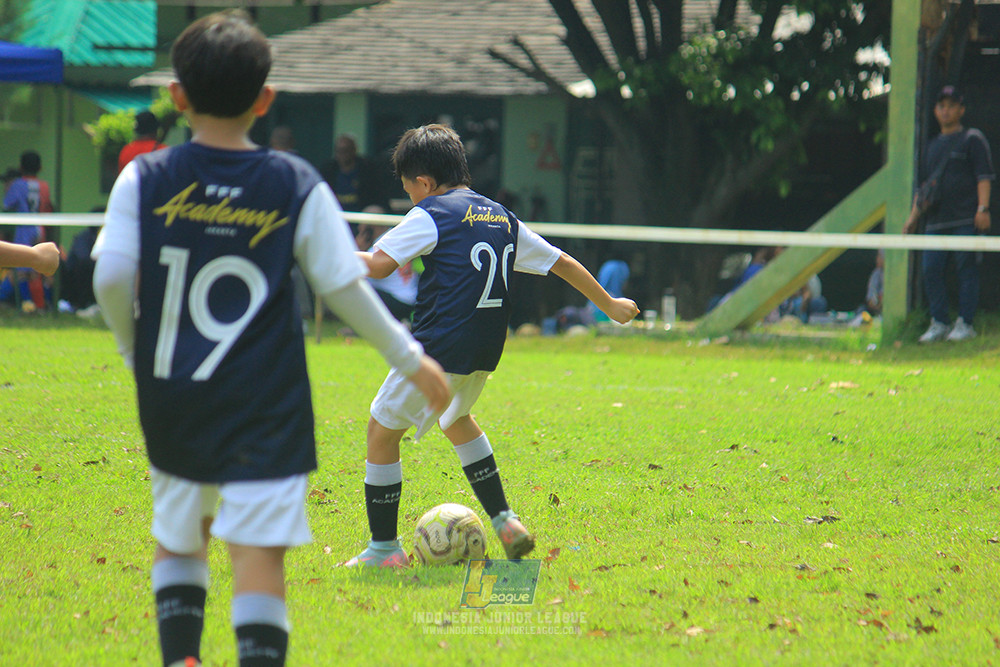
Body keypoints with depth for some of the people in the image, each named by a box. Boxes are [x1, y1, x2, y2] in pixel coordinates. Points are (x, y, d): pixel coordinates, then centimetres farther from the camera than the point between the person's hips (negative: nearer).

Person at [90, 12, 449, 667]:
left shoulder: (145, 179, -2)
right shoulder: (297, 185, -3)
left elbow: (112, 275, -9)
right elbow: (345, 284, 0)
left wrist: (134, 346, 11)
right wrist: (410, 358, 12)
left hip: (171, 398, 2)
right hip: (265, 405, -2)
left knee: (178, 541, 20)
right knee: (260, 554, -3)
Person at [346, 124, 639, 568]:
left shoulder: (431, 216, -7)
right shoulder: (503, 219, 15)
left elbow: (377, 265, -16)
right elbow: (562, 264, 21)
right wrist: (610, 305, 33)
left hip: (439, 348, -8)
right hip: (486, 353, 8)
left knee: (382, 431, 5)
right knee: (455, 418, 32)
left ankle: (384, 547, 5)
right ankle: (504, 521, 25)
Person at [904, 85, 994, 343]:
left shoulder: (972, 139, 4)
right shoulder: (933, 145, 23)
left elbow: (984, 176, -4)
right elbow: (923, 185, 26)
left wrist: (983, 209, -15)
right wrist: (913, 217, 18)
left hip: (966, 220, -6)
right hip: (936, 221, 6)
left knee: (966, 269, -6)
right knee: (931, 270, -1)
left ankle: (965, 324, -2)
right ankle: (939, 323, 6)